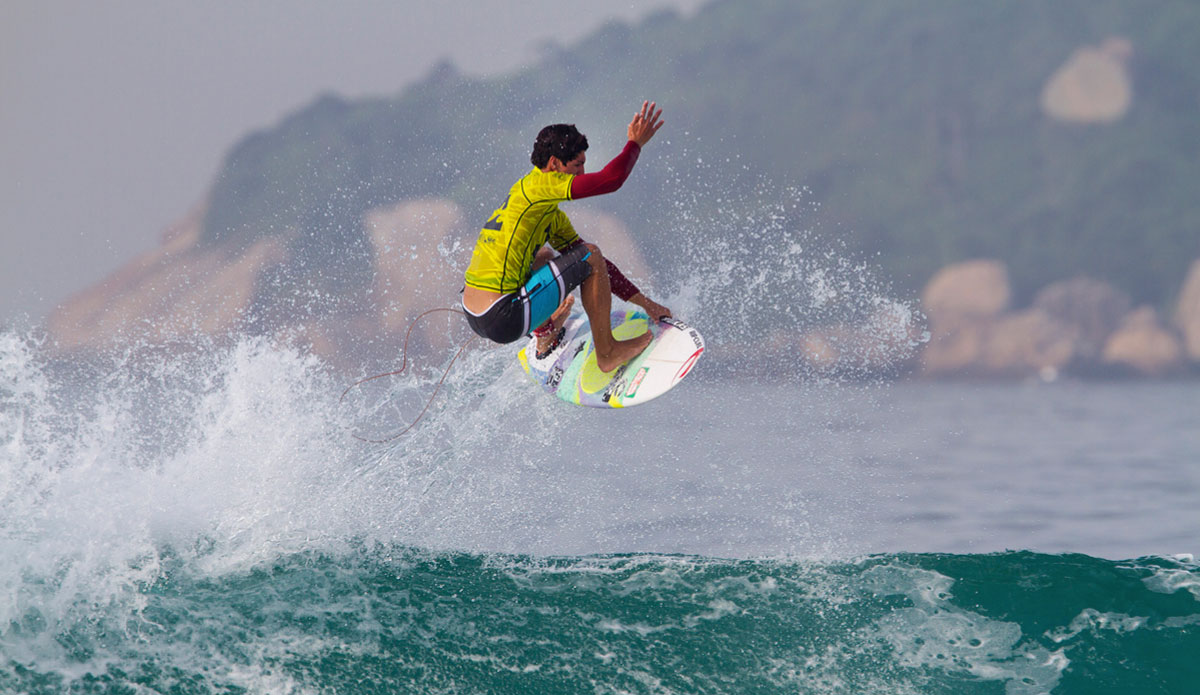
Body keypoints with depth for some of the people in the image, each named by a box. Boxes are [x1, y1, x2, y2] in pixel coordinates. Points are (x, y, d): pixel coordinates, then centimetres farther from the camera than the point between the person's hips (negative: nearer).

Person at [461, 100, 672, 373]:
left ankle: (545, 340, 44)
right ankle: (606, 353, 3)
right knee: (589, 255, -4)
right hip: (504, 321, -10)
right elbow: (612, 179, -16)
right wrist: (636, 143, 1)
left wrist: (643, 302, 24)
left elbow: (594, 265, 25)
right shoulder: (538, 185, -8)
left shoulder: (552, 215, 19)